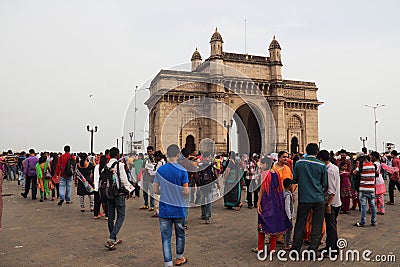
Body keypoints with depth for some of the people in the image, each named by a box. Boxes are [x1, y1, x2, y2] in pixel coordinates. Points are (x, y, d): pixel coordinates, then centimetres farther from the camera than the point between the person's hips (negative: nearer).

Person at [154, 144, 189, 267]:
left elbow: (155, 190, 1)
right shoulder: (182, 171, -11)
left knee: (166, 238, 6)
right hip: (178, 209, -1)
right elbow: (186, 192, -12)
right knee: (180, 235, 18)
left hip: (164, 210, 1)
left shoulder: (160, 170, -3)